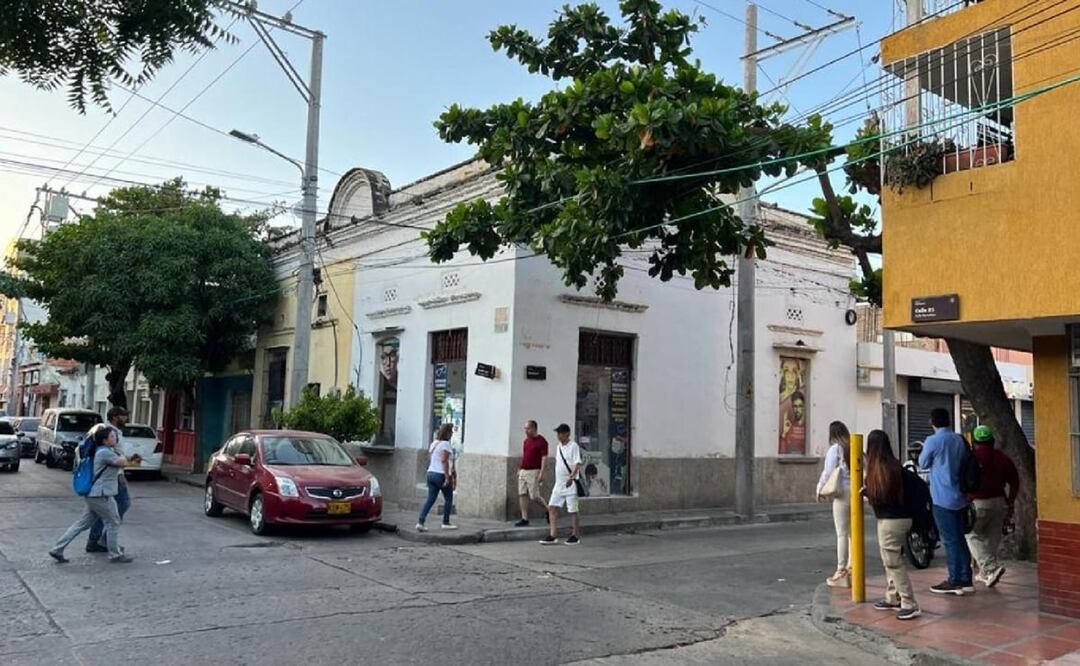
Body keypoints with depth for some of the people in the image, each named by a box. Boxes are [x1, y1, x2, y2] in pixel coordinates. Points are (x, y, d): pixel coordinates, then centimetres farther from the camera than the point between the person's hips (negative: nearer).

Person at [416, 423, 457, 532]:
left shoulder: (434, 443, 15)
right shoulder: (445, 444, -12)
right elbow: (444, 461, -19)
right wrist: (447, 477, -20)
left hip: (431, 473, 8)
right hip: (441, 474, -8)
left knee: (430, 499, 5)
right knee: (448, 498, 10)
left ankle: (420, 522, -7)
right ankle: (446, 523, 16)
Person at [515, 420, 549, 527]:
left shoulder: (541, 441, -9)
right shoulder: (526, 440, 14)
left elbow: (544, 458, -13)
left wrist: (541, 473, -19)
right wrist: (519, 469, 19)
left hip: (534, 471, -8)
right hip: (523, 471, 8)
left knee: (534, 496, -5)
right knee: (522, 494, 2)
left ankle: (548, 510, 19)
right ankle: (524, 519, 6)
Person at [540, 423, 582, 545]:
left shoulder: (573, 446, -11)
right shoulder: (559, 446, 13)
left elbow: (577, 463, -20)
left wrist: (571, 477, -33)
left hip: (570, 484, -8)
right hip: (559, 483, 8)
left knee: (572, 510, 0)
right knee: (552, 507, 2)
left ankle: (575, 536, 12)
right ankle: (552, 536, 5)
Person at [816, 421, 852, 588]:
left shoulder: (835, 449, -6)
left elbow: (828, 473, -8)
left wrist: (820, 490, 4)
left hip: (842, 492, -6)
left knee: (842, 533, -2)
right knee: (853, 532, 14)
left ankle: (841, 573, 0)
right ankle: (851, 569, 20)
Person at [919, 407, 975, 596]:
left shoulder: (933, 441, -13)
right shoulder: (960, 440, 6)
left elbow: (923, 464, -1)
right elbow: (964, 463, 17)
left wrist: (925, 450, 15)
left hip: (943, 499, -6)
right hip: (961, 497, 6)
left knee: (950, 540, -2)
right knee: (960, 538, 12)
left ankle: (955, 582, 3)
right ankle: (966, 580, 17)